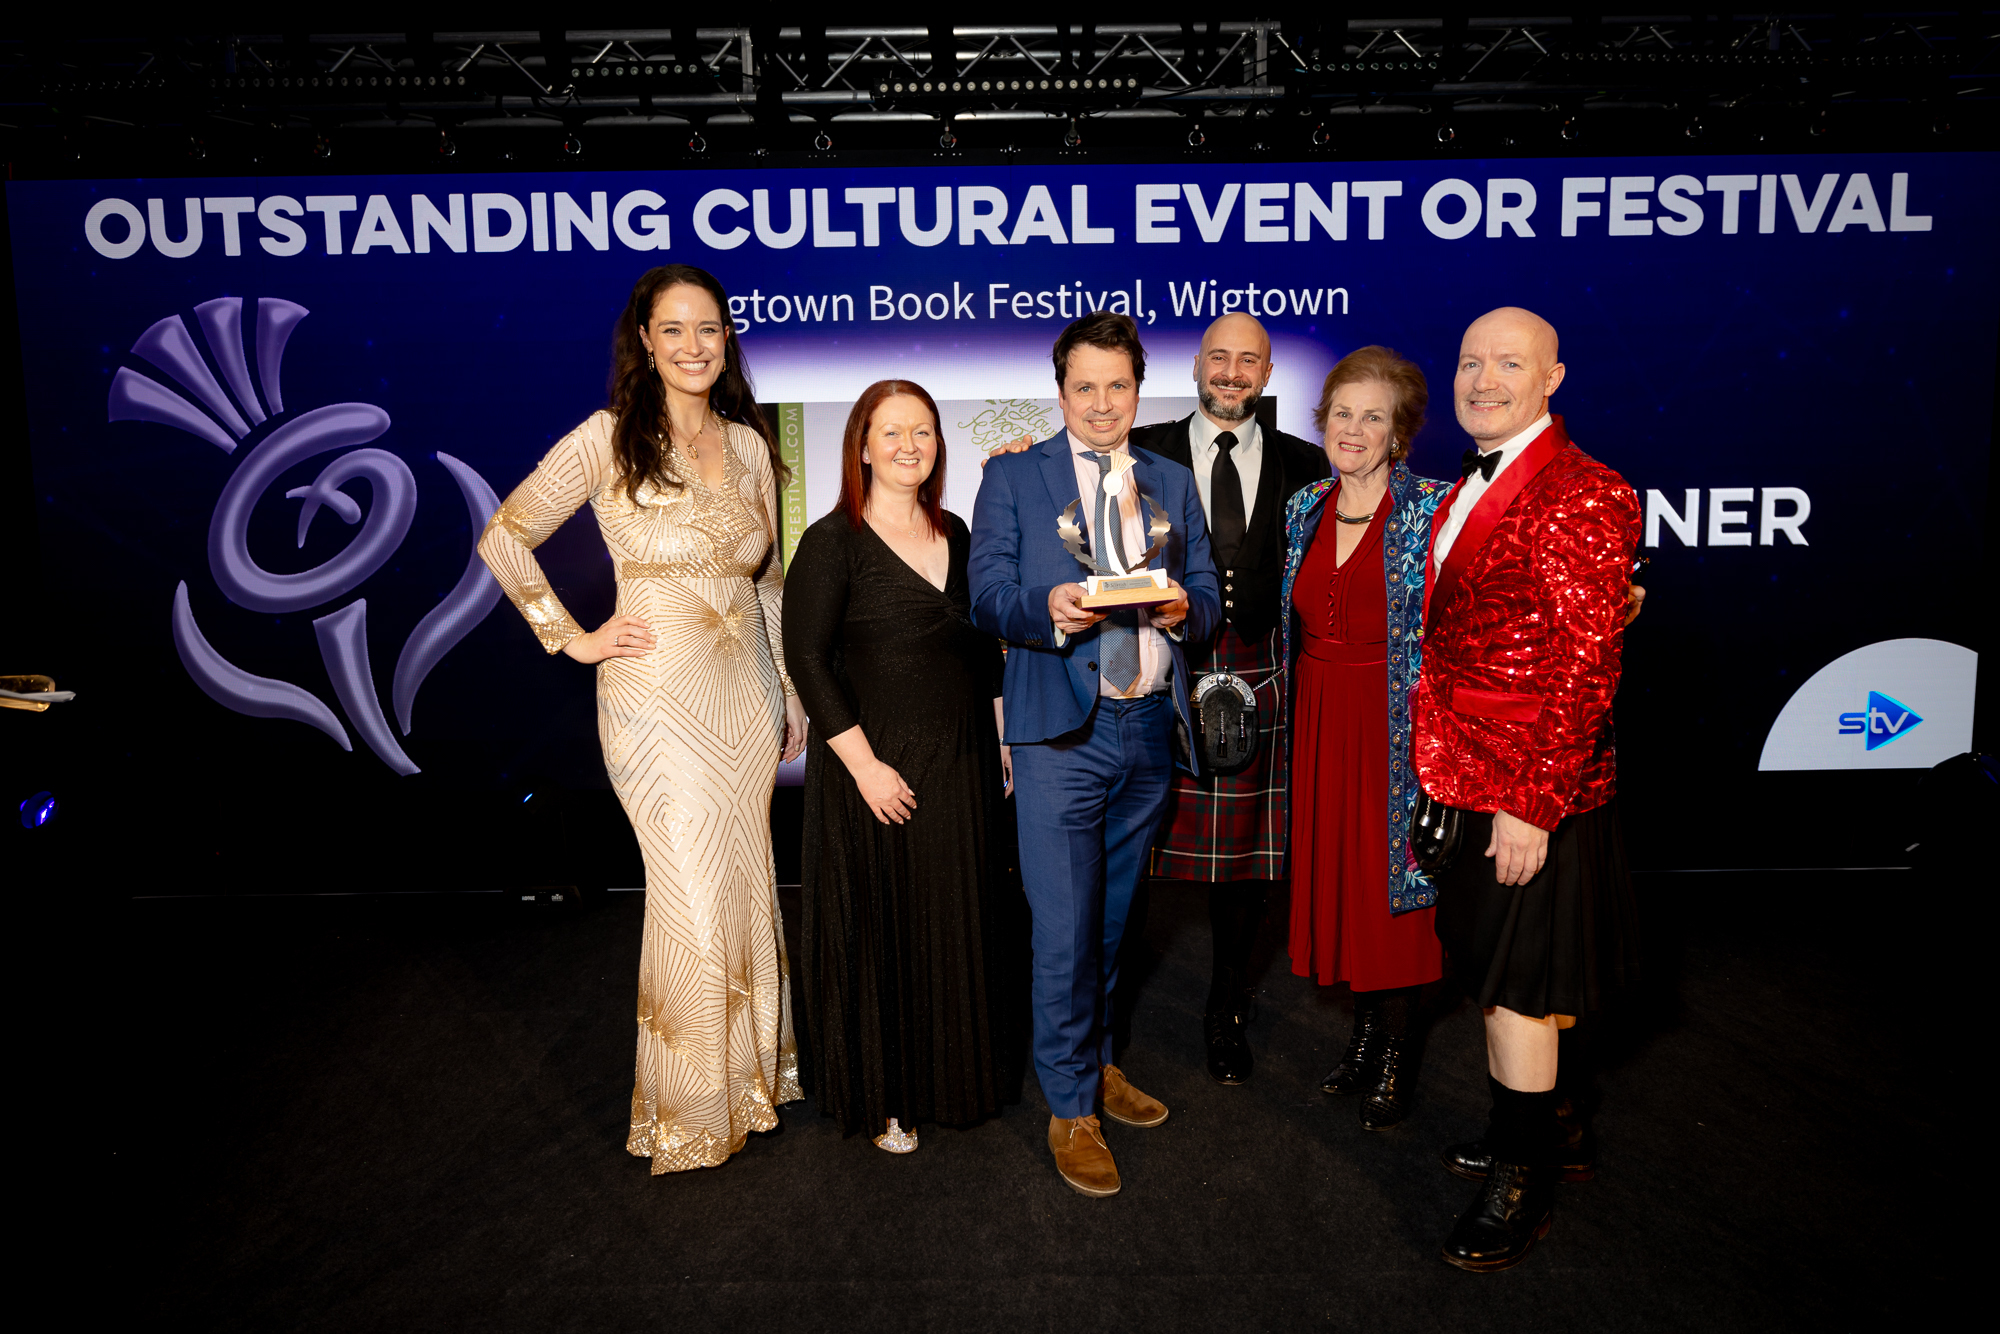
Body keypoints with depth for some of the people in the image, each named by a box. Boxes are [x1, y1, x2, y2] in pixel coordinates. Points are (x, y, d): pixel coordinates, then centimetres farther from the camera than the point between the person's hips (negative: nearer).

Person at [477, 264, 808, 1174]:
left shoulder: (749, 444, 8)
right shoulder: (609, 439, -7)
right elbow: (504, 539, -3)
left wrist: (791, 692, 14)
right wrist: (573, 638, -5)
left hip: (746, 694, 5)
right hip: (658, 698, -5)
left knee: (748, 885, 13)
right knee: (694, 901, -2)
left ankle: (751, 1070, 34)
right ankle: (690, 1113, 18)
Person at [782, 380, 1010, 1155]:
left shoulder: (955, 536, 9)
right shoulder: (833, 542, -9)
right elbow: (807, 659, -13)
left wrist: (1001, 739, 11)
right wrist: (864, 765, -18)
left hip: (959, 767, 6)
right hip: (876, 769, -5)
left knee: (953, 927, 14)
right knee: (876, 933, 6)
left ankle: (947, 1079, 33)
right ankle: (878, 1098, 23)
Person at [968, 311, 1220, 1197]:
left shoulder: (1173, 483, 15)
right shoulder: (1013, 478, 4)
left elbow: (1208, 599, 10)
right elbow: (986, 598, -3)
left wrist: (1182, 607, -13)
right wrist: (1048, 610, -24)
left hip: (1151, 726, 4)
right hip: (1061, 731, -4)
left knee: (1112, 918, 15)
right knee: (1063, 928, -4)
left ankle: (1094, 1063, 33)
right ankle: (1071, 1108, 10)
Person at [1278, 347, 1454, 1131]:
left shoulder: (1430, 511, -8)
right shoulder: (1305, 509, 7)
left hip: (1396, 726, -5)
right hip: (1319, 724, 5)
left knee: (1393, 882, 4)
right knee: (1334, 874, 11)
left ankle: (1394, 1057, 20)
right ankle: (1365, 1033, 29)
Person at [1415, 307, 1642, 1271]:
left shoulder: (1584, 495, -17)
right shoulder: (1474, 488, 12)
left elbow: (1587, 665, -20)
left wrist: (1532, 804, -21)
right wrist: (1445, 766, 13)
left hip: (1532, 792, -9)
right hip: (1473, 779, 9)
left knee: (1517, 988, 2)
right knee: (1502, 969, 20)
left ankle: (1522, 1185, 20)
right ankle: (1560, 1129, 40)